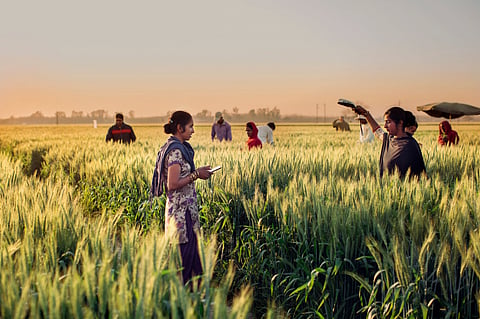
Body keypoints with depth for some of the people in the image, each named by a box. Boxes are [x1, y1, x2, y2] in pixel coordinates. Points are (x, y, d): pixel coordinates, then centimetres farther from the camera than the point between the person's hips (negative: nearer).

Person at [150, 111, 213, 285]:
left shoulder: (177, 147, 12)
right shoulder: (176, 150, -18)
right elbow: (173, 184, -23)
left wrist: (196, 171, 10)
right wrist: (196, 175, -15)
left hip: (185, 207, 10)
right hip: (182, 208, -10)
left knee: (192, 248, 15)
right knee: (184, 250, -1)